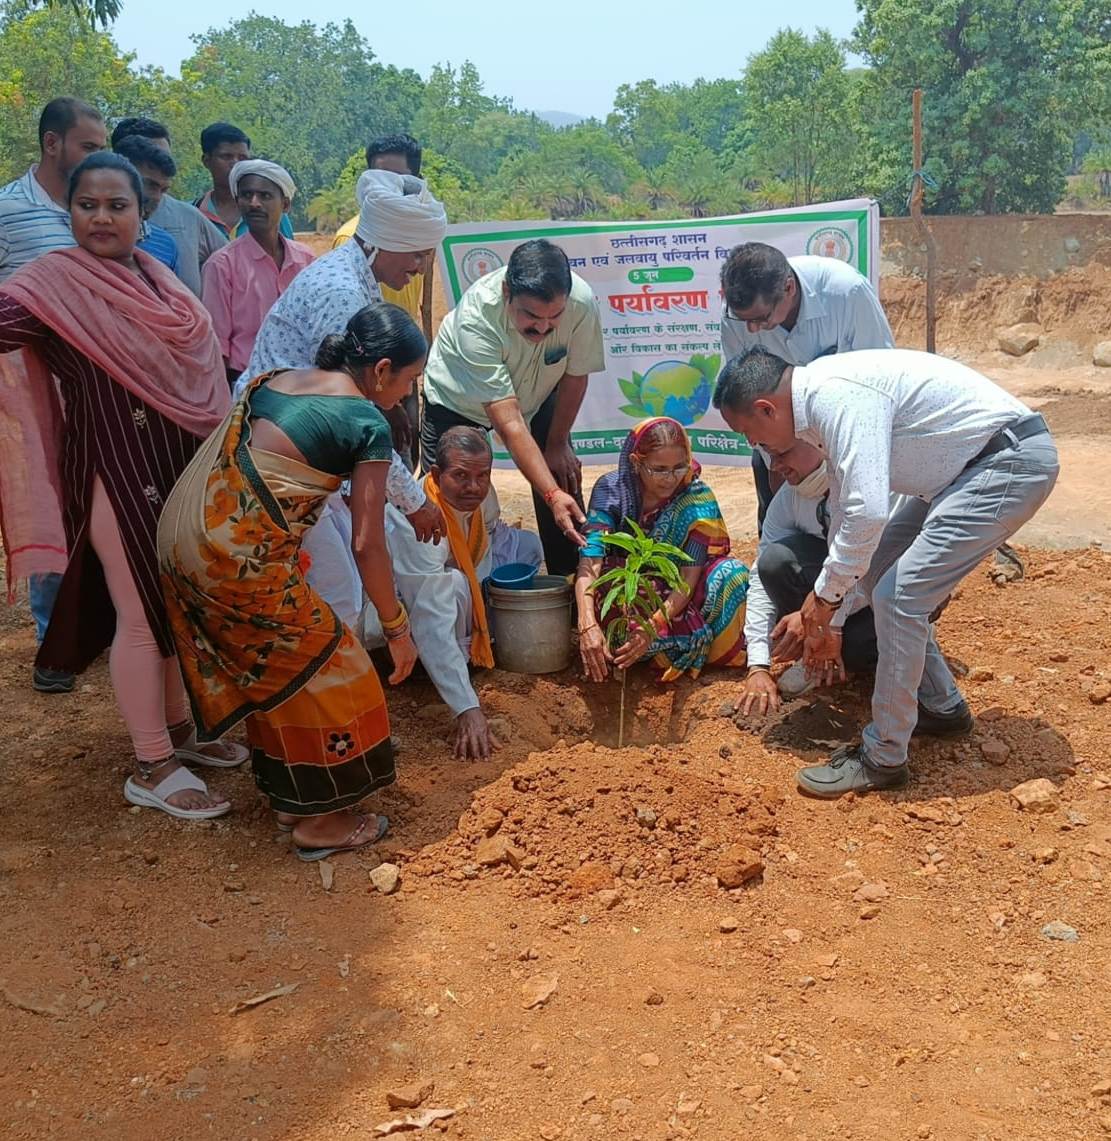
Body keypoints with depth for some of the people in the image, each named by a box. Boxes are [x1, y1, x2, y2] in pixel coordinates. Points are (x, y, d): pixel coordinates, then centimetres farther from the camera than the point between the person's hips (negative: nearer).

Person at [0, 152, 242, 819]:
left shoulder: (157, 277, 9)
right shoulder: (54, 281, -11)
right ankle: (152, 769, 11)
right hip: (114, 469, -7)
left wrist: (217, 453, 20)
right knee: (142, 614, -2)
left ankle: (178, 728, 33)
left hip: (179, 462, 7)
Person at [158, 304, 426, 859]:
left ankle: (289, 794, 39)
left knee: (266, 669, 24)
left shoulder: (275, 379, 15)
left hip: (180, 536, 9)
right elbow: (367, 546, -7)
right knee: (318, 668, 9)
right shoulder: (368, 425, -7)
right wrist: (397, 628, 3)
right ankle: (320, 822, 23)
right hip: (238, 559, -8)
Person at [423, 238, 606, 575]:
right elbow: (509, 424, -42)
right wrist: (552, 495, -48)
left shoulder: (581, 302, -34)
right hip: (457, 399, -3)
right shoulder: (475, 318, -42)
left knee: (564, 475, -5)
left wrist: (557, 443, -4)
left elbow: (575, 376, -14)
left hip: (537, 393, 3)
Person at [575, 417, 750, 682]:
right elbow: (590, 561, -27)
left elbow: (689, 578, -24)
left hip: (676, 602, -1)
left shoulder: (698, 499, -17)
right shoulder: (611, 489, -15)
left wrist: (654, 626, -42)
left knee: (732, 574, -27)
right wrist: (588, 625, -43)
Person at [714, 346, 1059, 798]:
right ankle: (940, 705, 30)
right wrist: (829, 623, 24)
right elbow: (846, 511, 18)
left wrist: (825, 595, -14)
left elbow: (867, 512, -31)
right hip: (979, 463, 11)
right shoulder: (825, 400, 10)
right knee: (880, 565, 17)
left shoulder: (835, 394, -23)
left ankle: (882, 758, 1)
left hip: (1013, 459, -10)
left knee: (897, 596, -13)